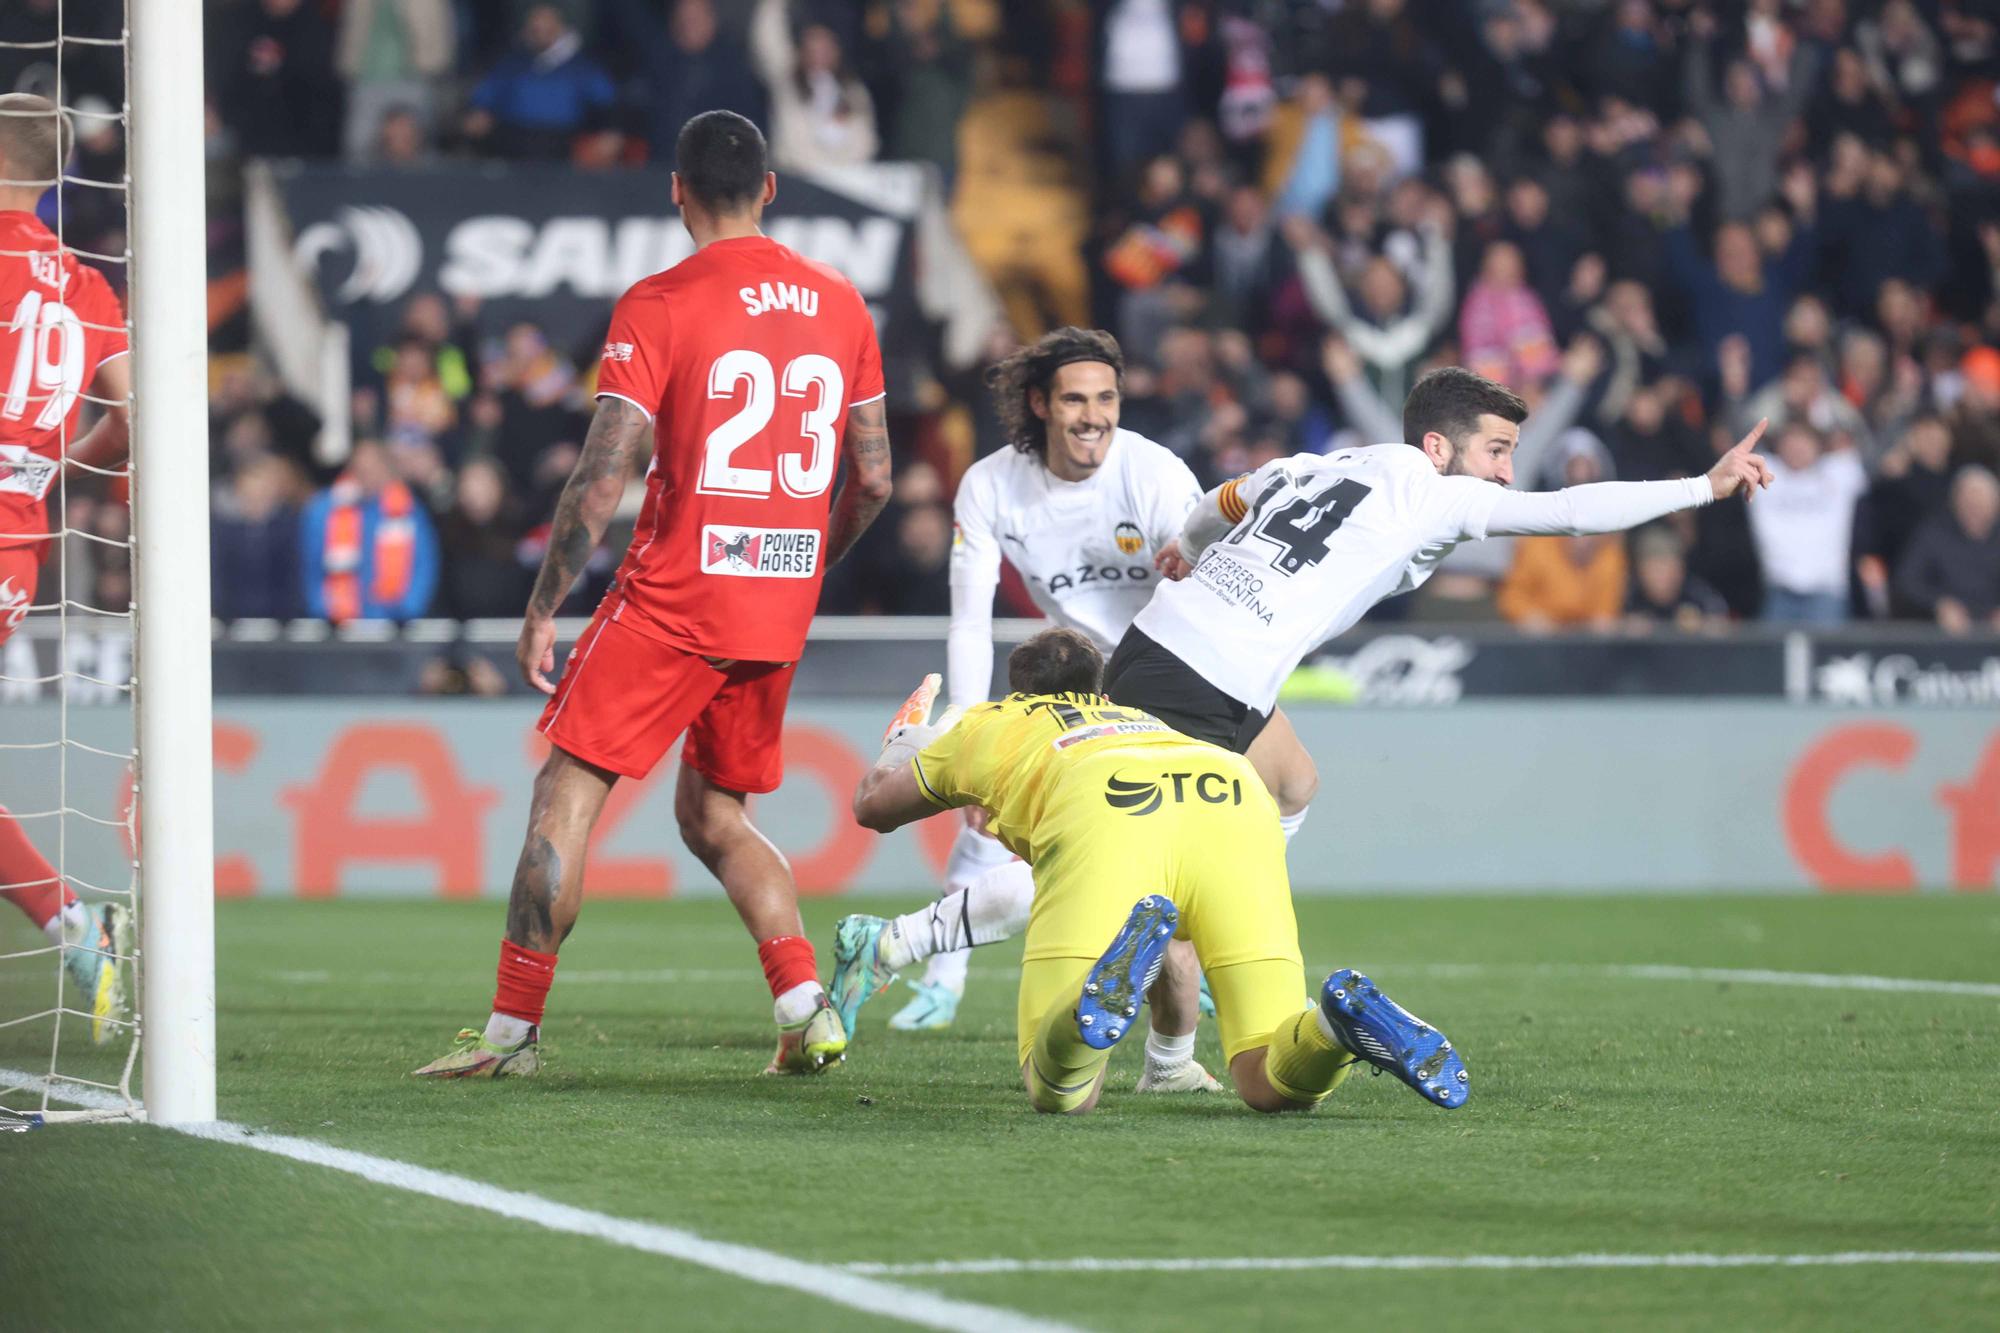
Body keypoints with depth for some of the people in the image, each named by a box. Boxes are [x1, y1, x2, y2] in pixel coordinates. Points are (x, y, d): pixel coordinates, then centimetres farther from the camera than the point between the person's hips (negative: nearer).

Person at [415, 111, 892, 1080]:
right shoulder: (840, 305, 8)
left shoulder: (658, 307, -9)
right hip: (781, 613, 6)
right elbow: (874, 481, 11)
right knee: (713, 814, 19)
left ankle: (512, 1029, 1)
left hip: (673, 599, -6)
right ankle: (807, 1009, 4)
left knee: (567, 794, 3)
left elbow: (602, 480, -13)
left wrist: (541, 611, -6)